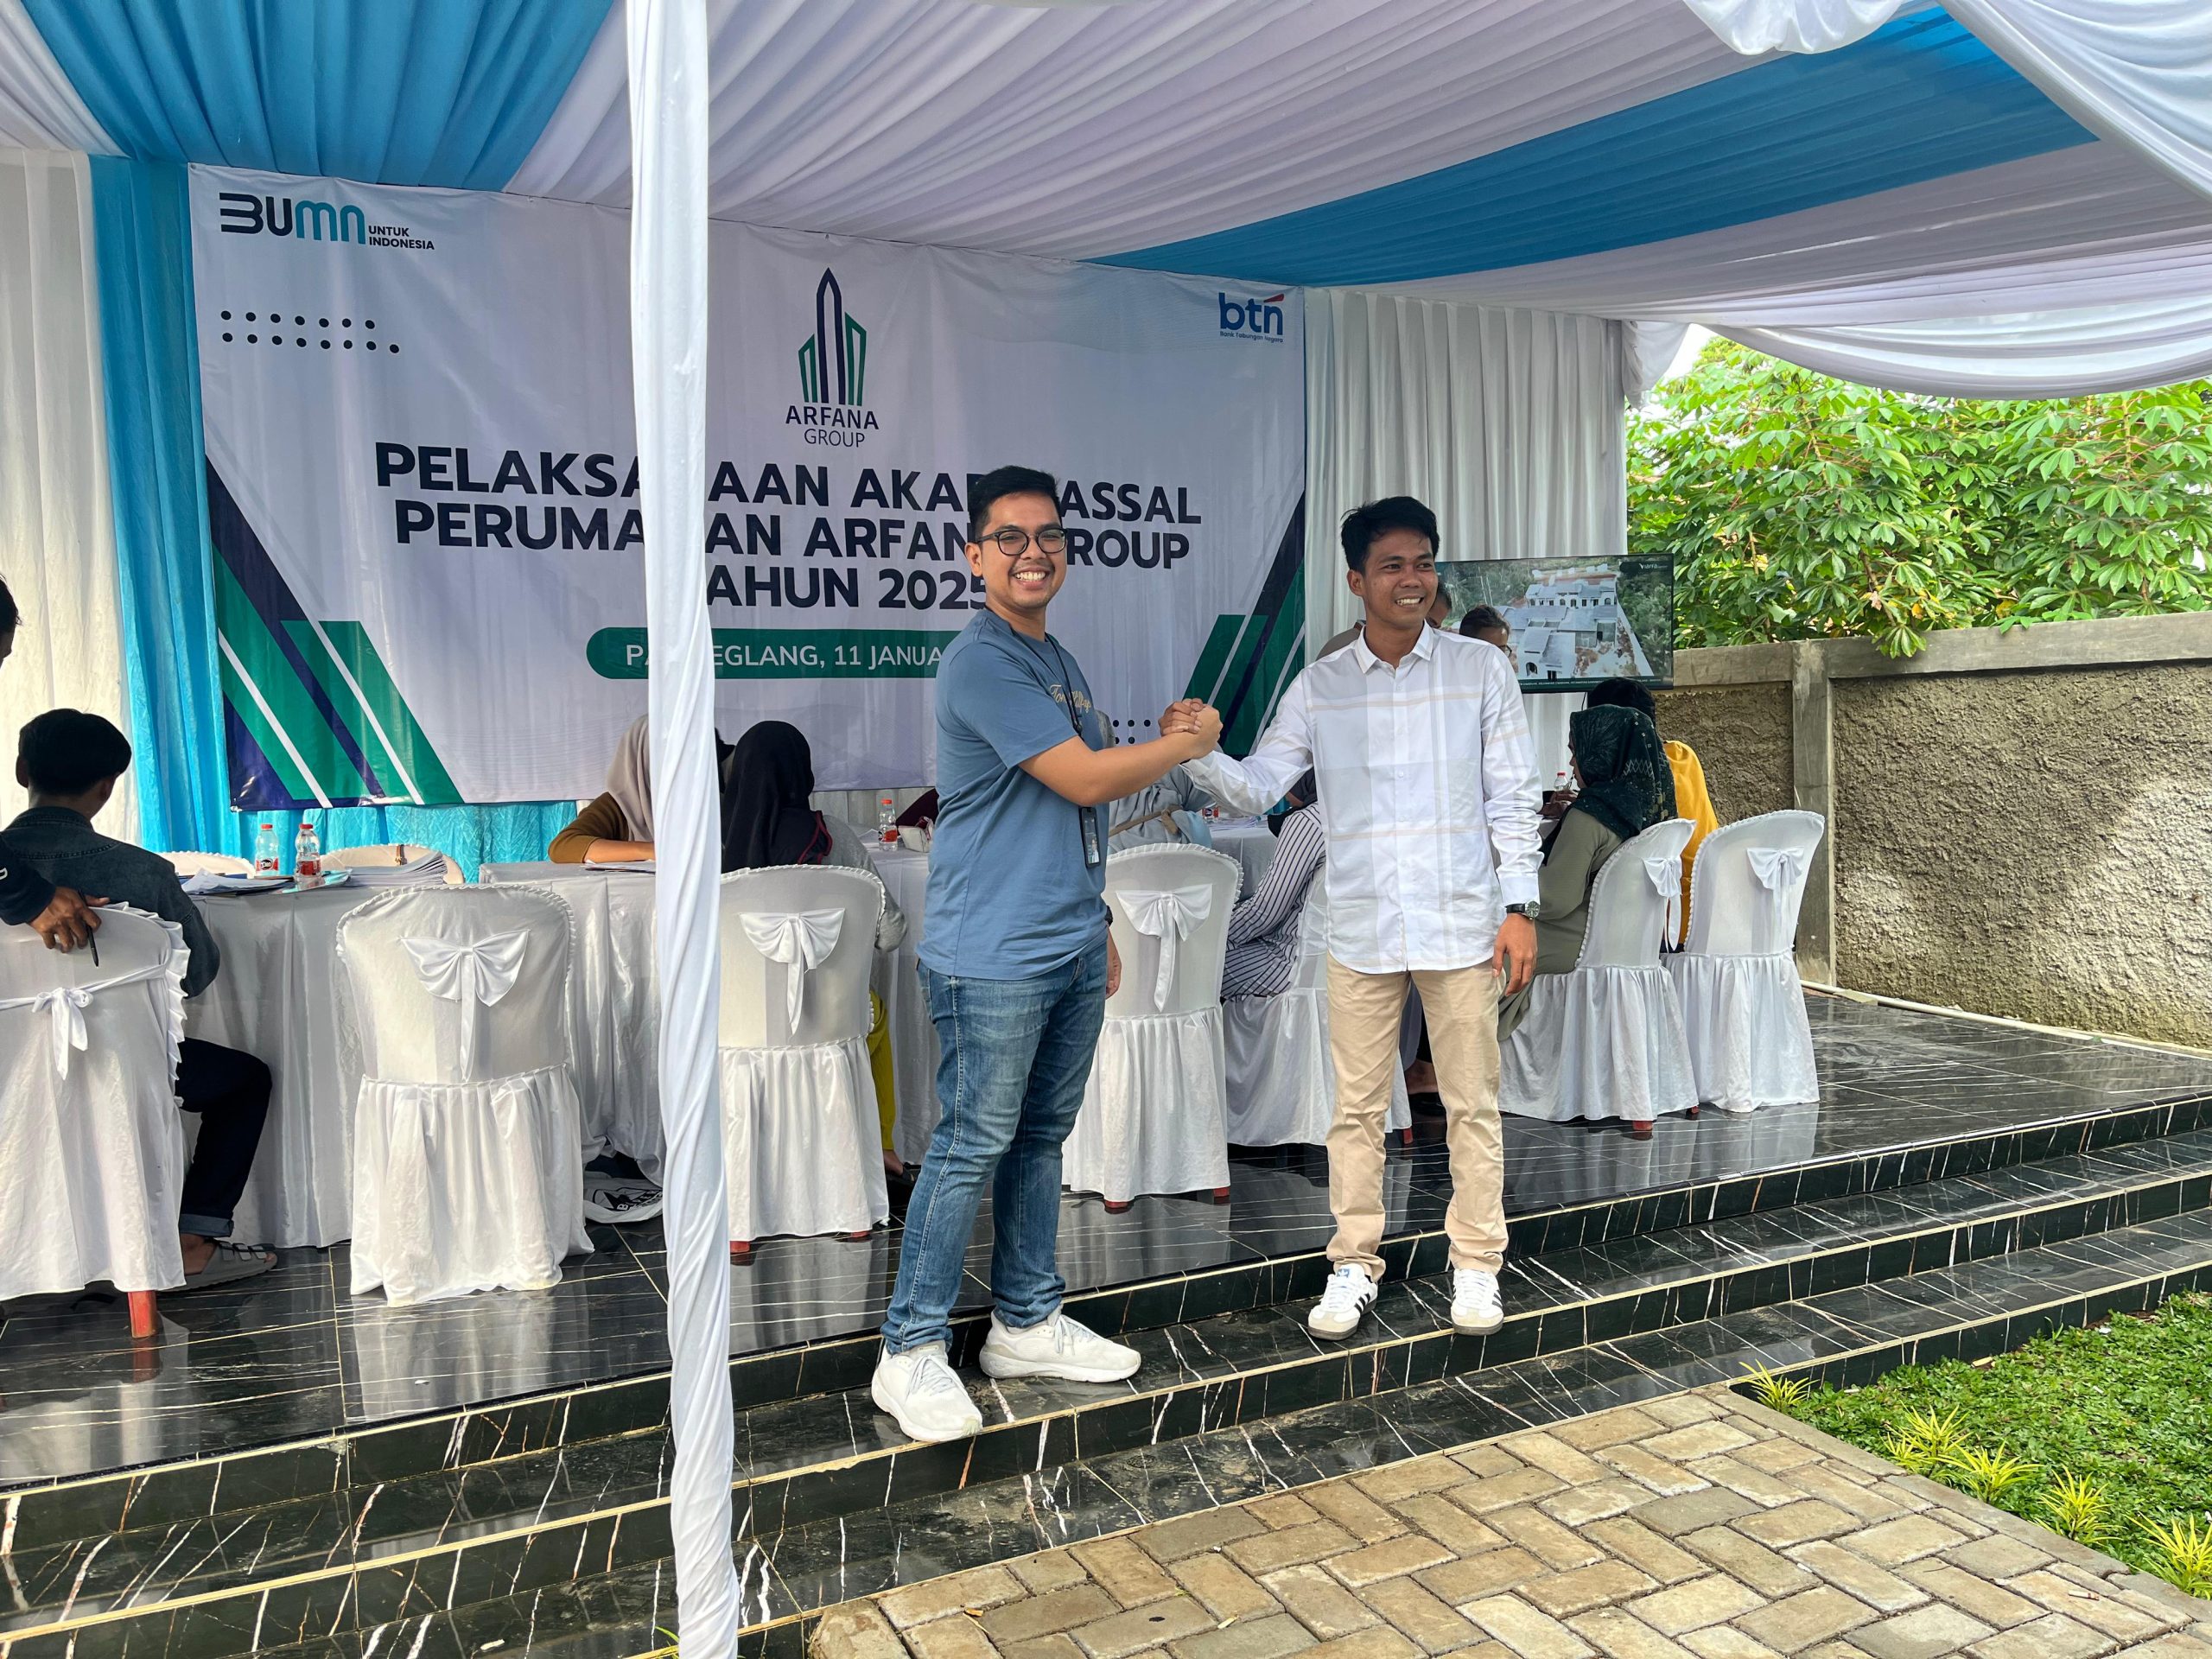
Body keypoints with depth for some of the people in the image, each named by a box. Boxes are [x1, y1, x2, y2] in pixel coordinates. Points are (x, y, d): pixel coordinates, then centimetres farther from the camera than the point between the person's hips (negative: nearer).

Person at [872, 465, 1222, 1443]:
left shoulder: (1060, 662, 16)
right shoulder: (981, 663, -14)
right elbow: (1087, 779, -18)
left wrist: (1097, 925, 21)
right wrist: (1191, 742, -3)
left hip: (1071, 950, 9)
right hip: (994, 958, -9)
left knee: (1041, 1139, 15)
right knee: (972, 1147, -3)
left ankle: (1028, 1325, 27)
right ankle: (911, 1353, 9)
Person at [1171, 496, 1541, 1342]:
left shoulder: (1480, 670, 0)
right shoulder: (1319, 686, 3)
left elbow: (1512, 797, 1)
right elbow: (1258, 787, 0)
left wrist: (1518, 904, -4)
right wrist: (1197, 752, -19)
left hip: (1462, 924, -1)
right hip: (1361, 930, 1)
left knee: (1471, 1104, 9)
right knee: (1357, 1107, 9)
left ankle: (1476, 1264, 25)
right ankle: (1354, 1266, 23)